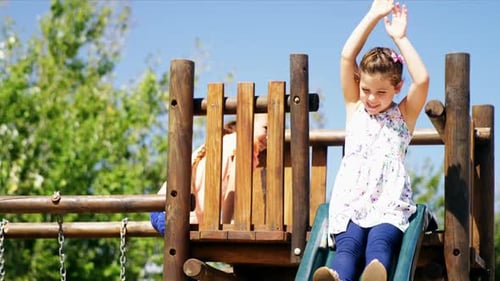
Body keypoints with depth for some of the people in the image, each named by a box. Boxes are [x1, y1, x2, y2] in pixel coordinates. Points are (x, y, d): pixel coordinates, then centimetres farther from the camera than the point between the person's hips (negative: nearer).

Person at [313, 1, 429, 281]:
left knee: (379, 245, -33)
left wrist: (400, 38, -2)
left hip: (390, 204, -1)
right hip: (350, 201, 1)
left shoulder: (404, 115, 14)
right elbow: (347, 57, 5)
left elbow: (422, 80, -6)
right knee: (348, 247, -30)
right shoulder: (354, 109, 17)